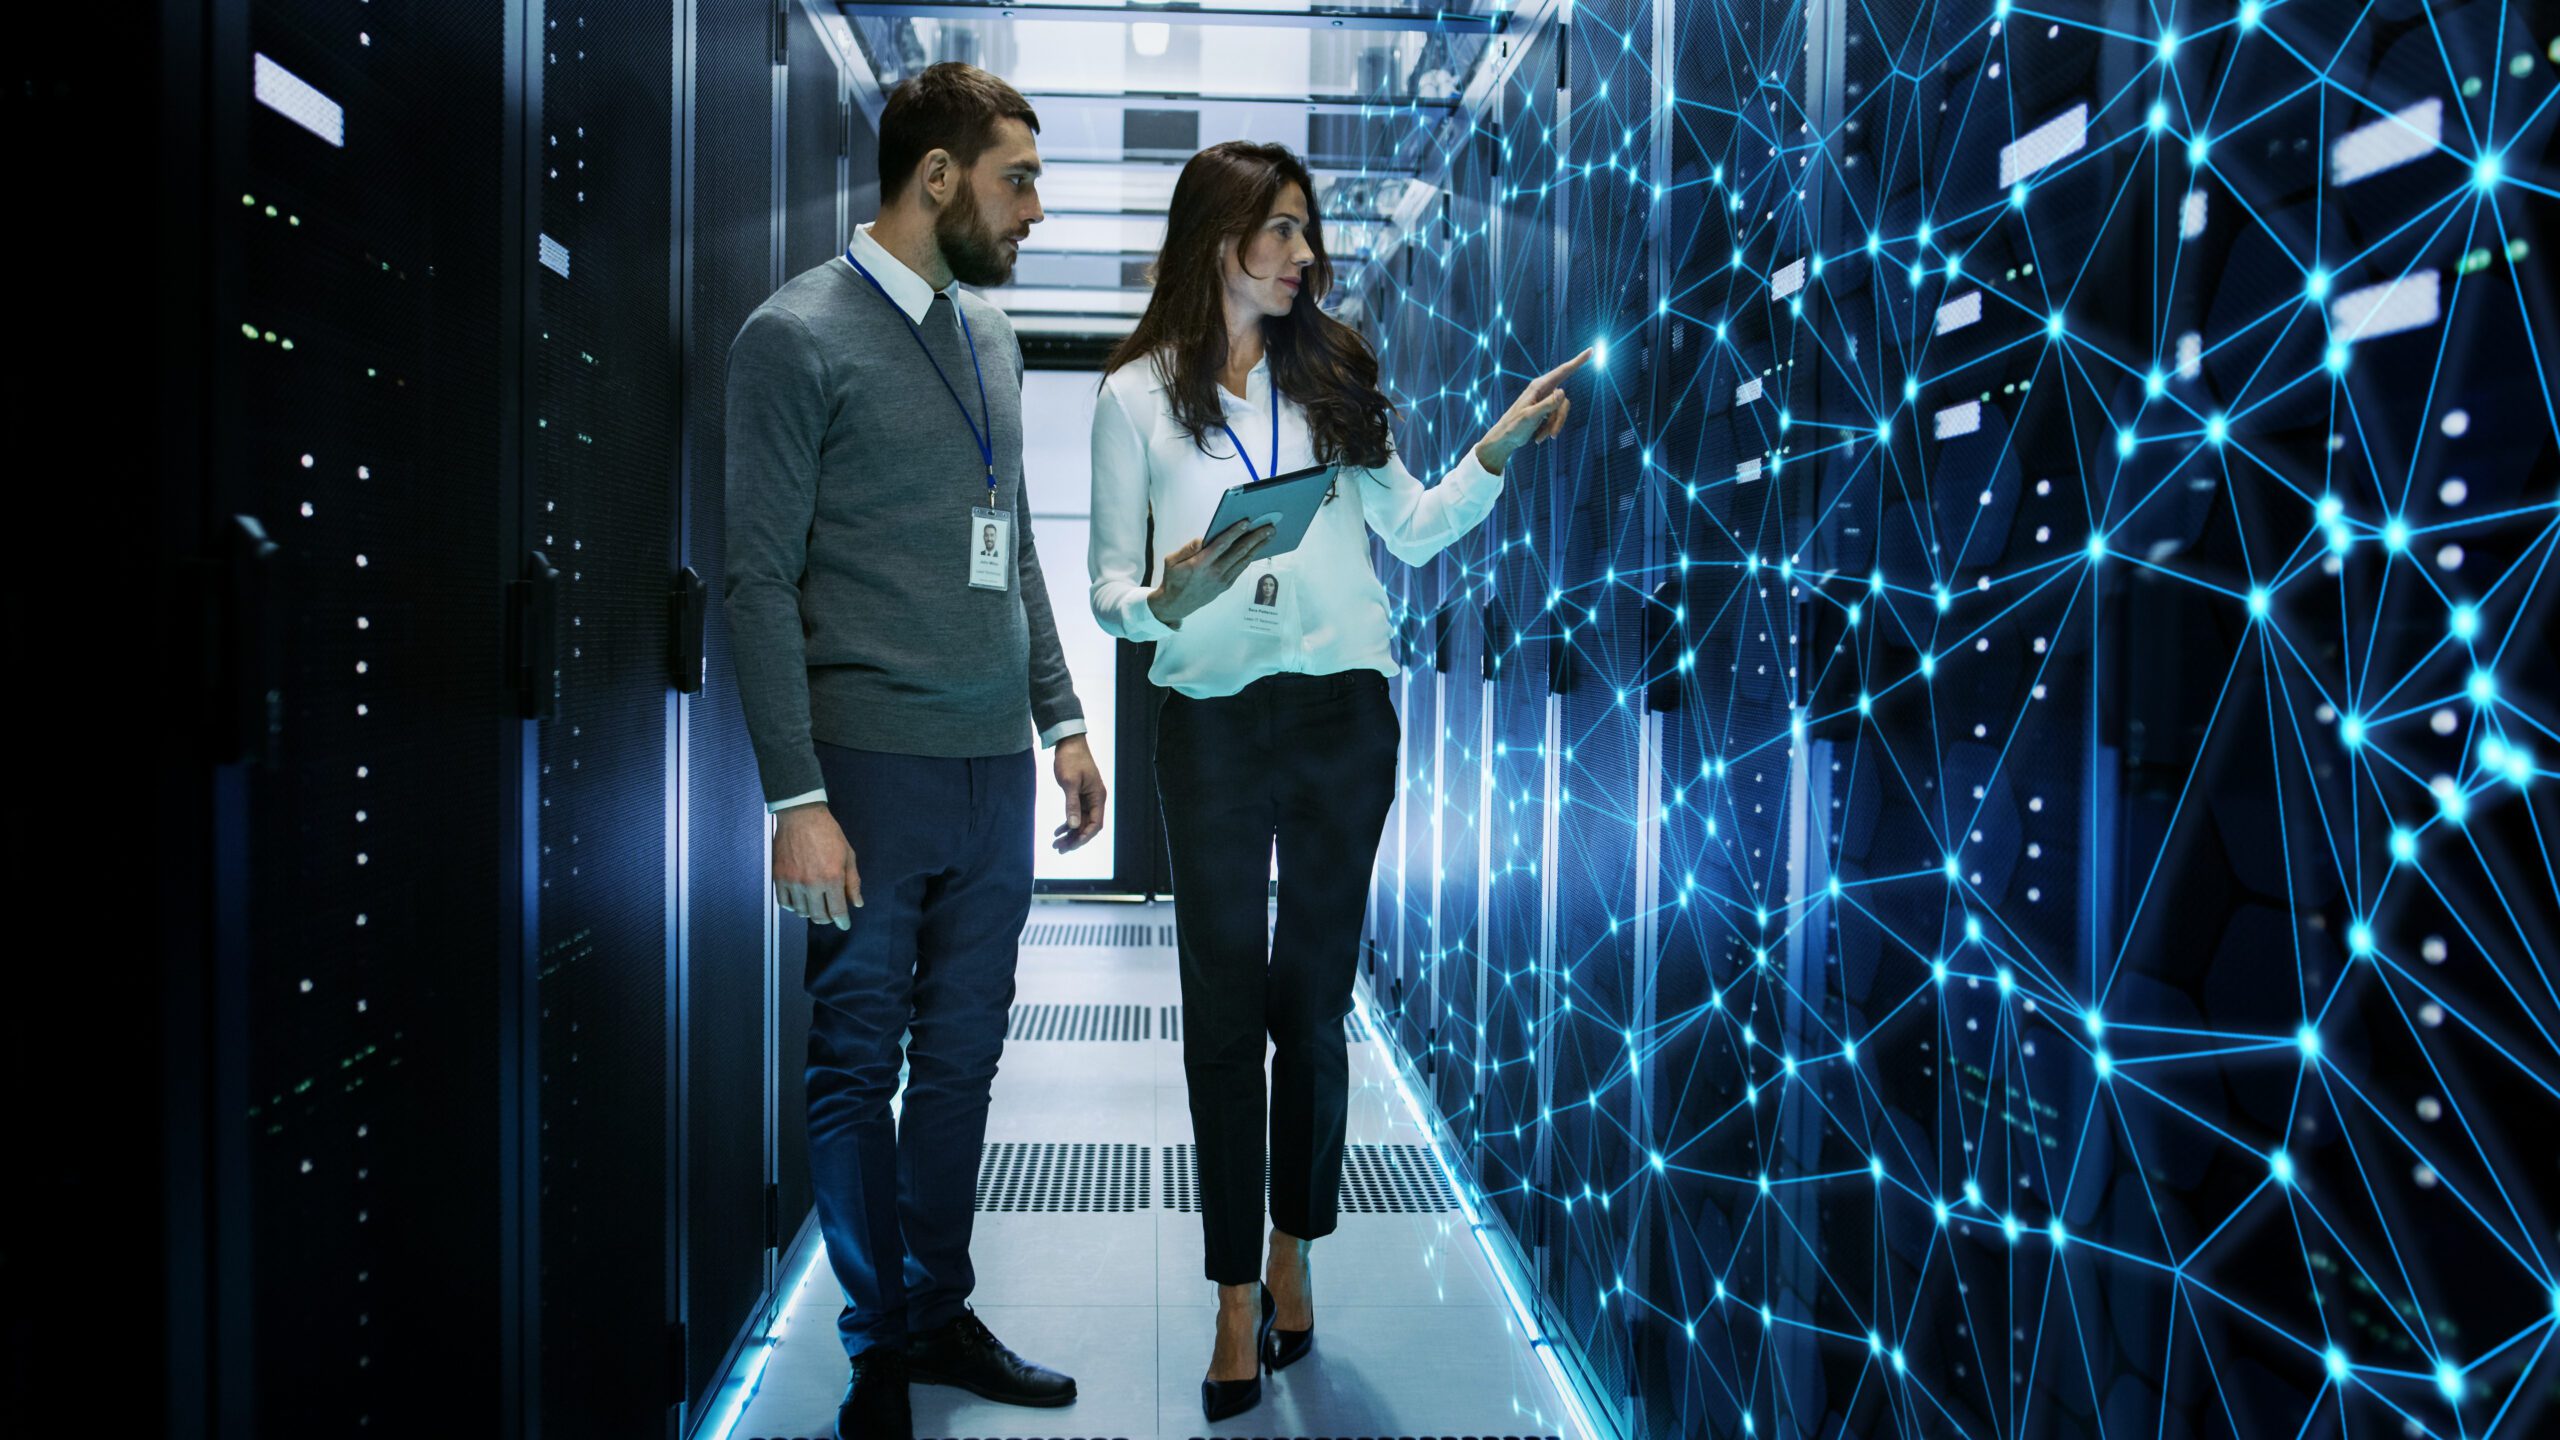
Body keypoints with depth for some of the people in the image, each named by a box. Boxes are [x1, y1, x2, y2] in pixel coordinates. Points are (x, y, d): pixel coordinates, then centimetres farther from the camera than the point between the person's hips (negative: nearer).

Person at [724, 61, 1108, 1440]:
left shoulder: (988, 332, 14)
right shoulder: (798, 335, -6)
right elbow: (760, 578, -10)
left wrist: (1061, 718, 16)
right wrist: (797, 797, -14)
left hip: (997, 765, 6)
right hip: (873, 769, -6)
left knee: (961, 1055, 13)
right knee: (859, 1065, 6)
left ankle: (940, 1311, 29)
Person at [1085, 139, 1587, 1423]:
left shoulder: (1332, 374, 10)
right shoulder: (1138, 394, 2)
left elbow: (1413, 530, 11)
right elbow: (1110, 577, 2)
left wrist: (1501, 447, -1)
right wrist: (1160, 602, -19)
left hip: (1343, 712, 2)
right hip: (1213, 718, -2)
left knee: (1313, 998, 8)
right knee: (1224, 1004, 0)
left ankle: (1293, 1259, 24)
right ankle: (1236, 1303, 9)